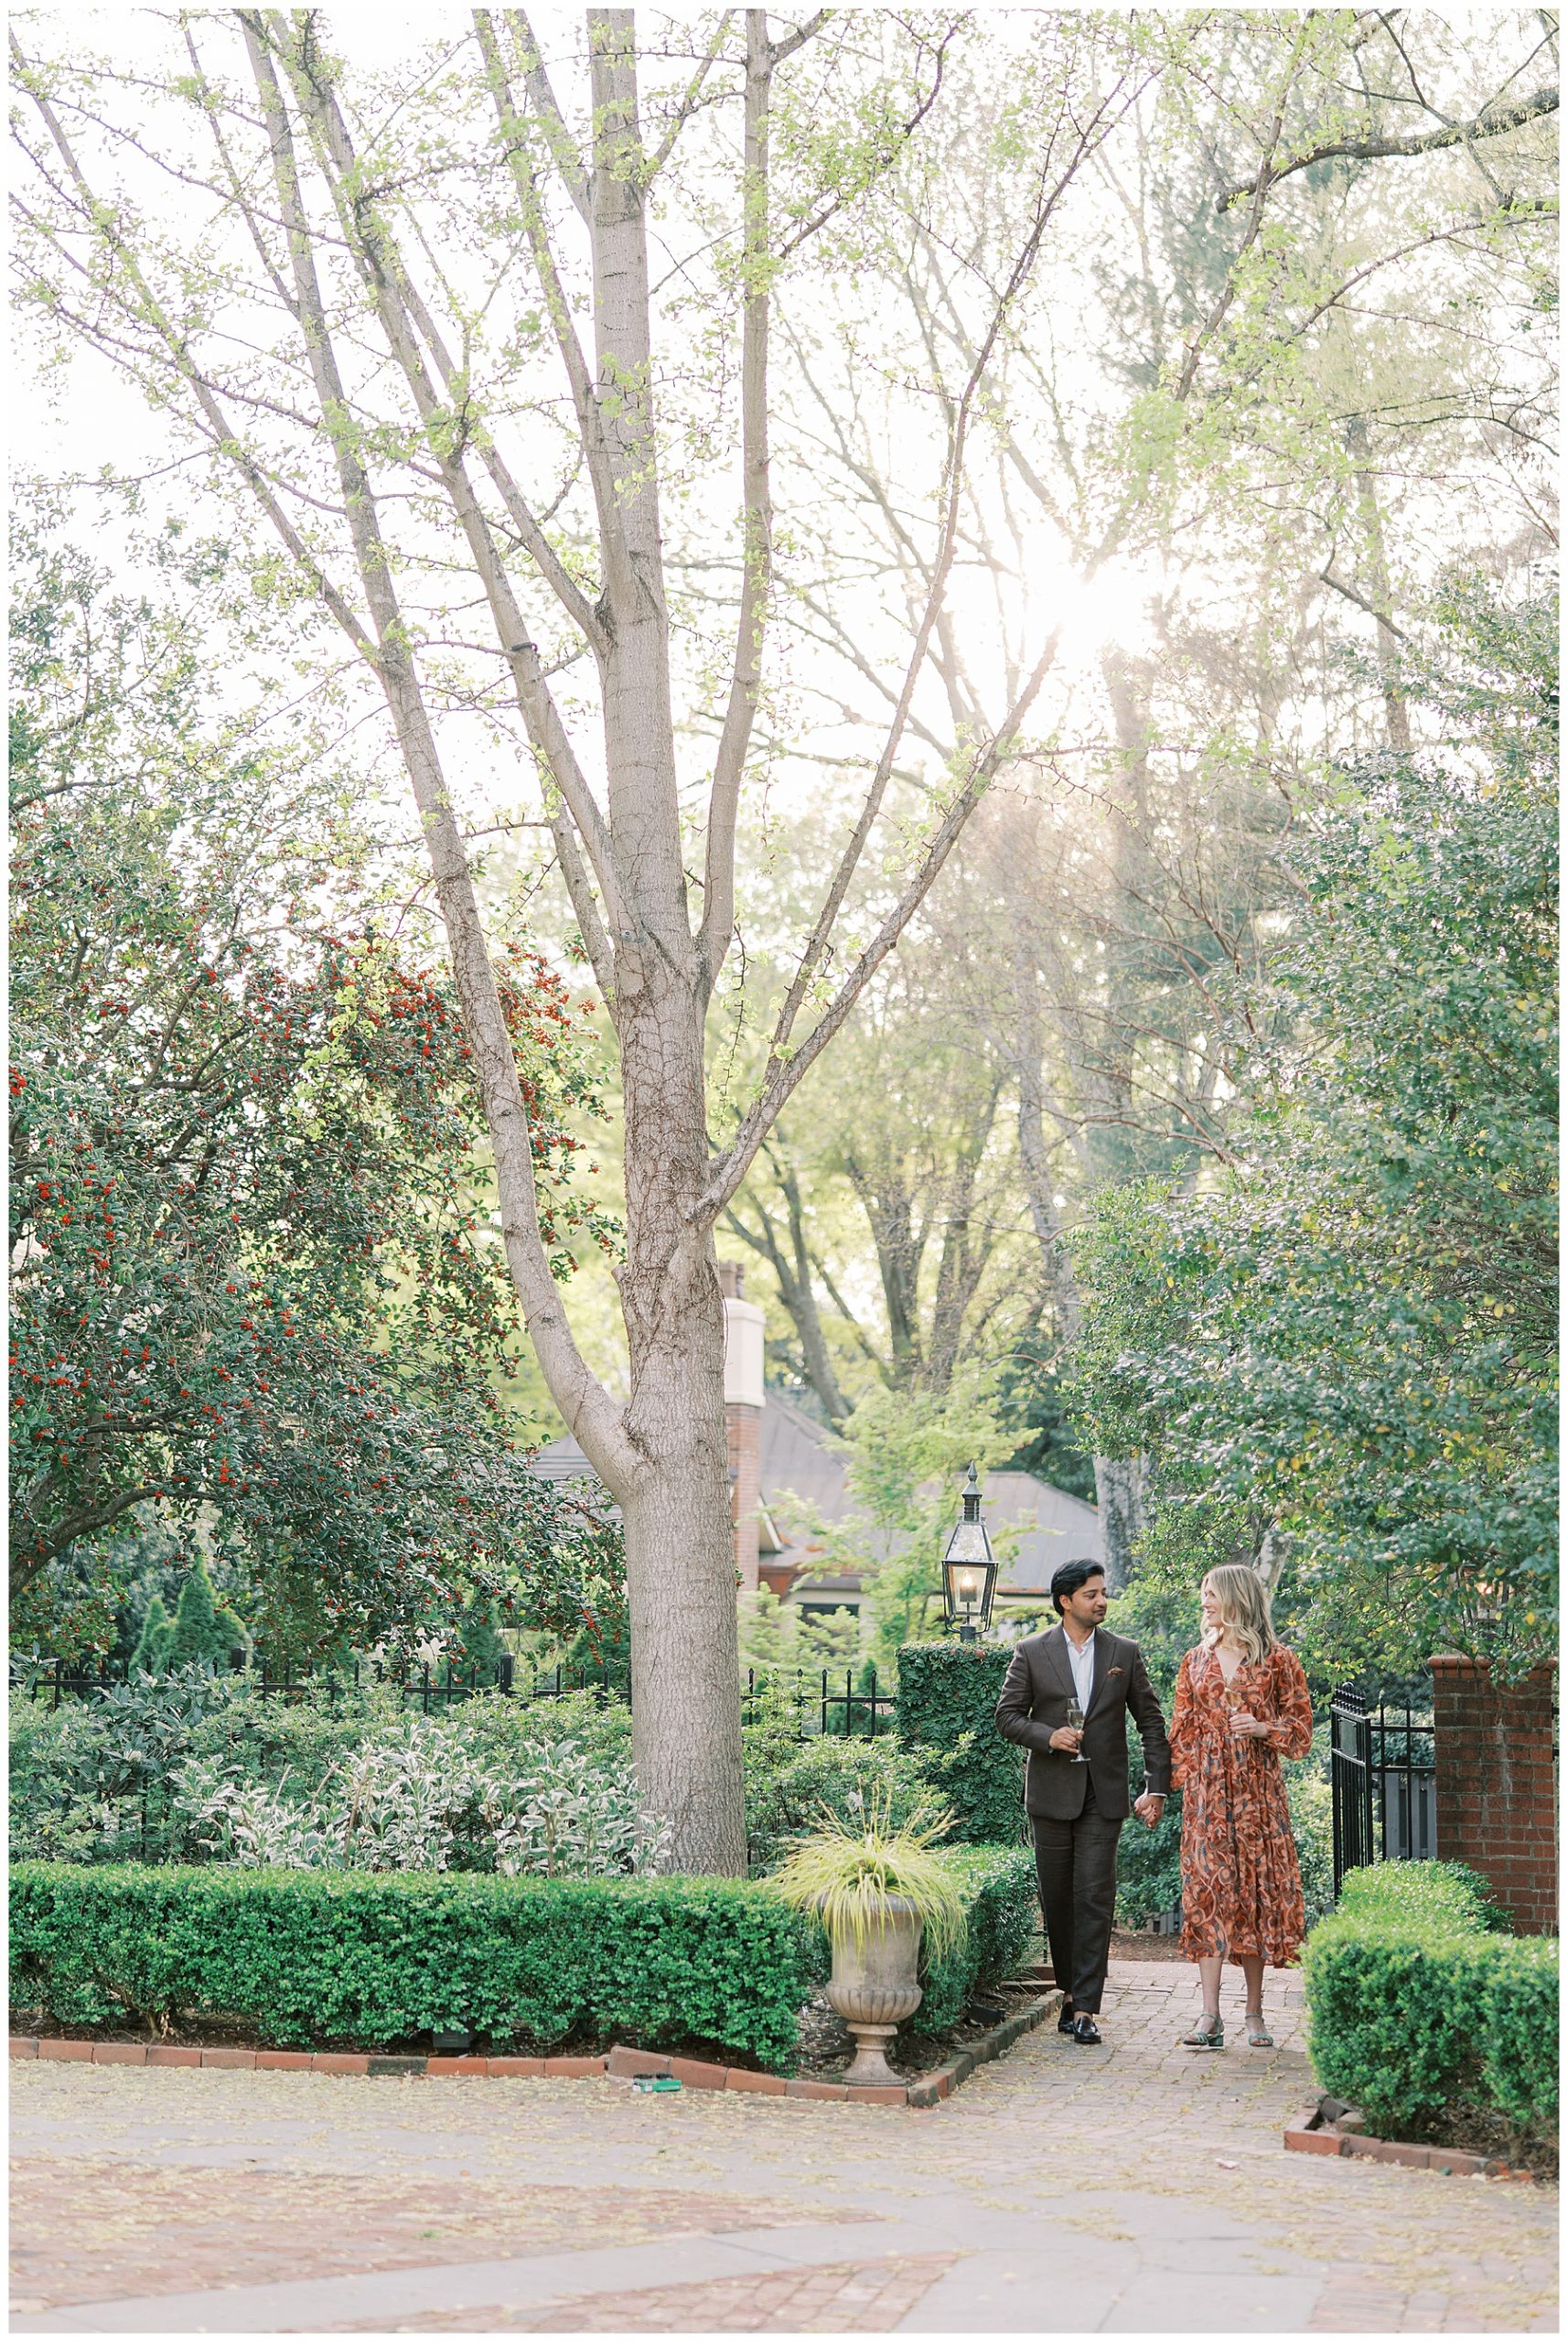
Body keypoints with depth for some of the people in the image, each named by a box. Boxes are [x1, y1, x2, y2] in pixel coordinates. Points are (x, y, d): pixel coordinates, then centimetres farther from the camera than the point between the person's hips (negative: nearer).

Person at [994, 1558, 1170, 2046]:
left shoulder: (1125, 1653, 5)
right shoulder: (1031, 1653, 1)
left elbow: (1151, 1722, 8)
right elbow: (1007, 1716, 3)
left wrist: (1157, 1787, 0)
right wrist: (1048, 1736, -15)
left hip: (1104, 1795, 0)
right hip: (1051, 1794, 0)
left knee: (1095, 1900, -7)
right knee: (1057, 1900, 8)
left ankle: (1085, 2007, -7)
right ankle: (1071, 1990, 24)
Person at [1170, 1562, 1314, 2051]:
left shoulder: (1278, 1660, 2)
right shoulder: (1196, 1661, 11)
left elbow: (1300, 1724, 4)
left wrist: (1264, 1728, -13)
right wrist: (1184, 1781, 7)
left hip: (1258, 1788, -2)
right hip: (1207, 1790, 2)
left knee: (1256, 1888, 0)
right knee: (1208, 1888, -7)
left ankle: (1255, 2014, 10)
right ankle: (1210, 2017, -9)